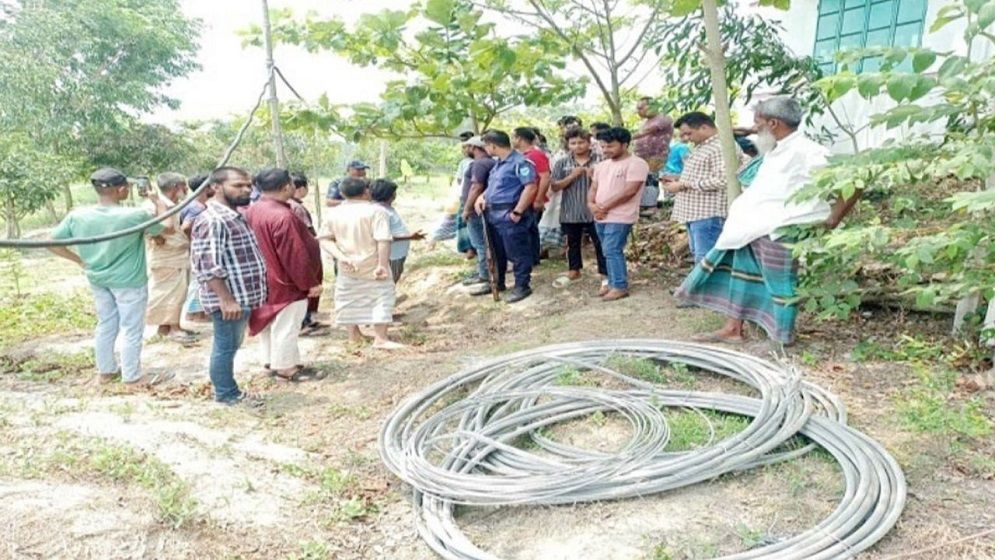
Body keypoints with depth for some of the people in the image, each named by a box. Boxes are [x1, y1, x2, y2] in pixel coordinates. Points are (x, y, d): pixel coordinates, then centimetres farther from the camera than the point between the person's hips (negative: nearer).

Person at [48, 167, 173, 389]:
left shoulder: (77, 216, -7)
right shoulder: (135, 215, -21)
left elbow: (53, 243, -1)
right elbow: (169, 229, -6)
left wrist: (81, 261, 9)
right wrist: (157, 201, 5)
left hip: (97, 279, 6)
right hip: (129, 281, -5)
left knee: (106, 324, 21)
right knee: (131, 329, 6)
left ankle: (106, 371, 33)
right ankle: (133, 377, 16)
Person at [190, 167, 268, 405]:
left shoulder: (235, 215, 11)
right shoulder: (212, 220, -21)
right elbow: (208, 266, -25)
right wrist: (226, 300, -26)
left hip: (242, 296, 10)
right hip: (230, 299, -10)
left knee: (231, 346, 19)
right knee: (226, 347, 5)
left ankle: (229, 390, 32)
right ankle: (227, 394, 19)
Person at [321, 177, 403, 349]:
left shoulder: (334, 213, 2)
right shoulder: (375, 211, -14)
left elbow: (326, 239, -1)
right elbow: (383, 241, -22)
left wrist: (341, 257, -9)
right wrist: (383, 264, -21)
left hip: (347, 268, 5)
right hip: (372, 267, -5)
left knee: (348, 300, 17)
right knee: (381, 299, 3)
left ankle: (353, 334, 29)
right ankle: (380, 338, 1)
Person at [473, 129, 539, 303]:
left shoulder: (520, 162, -14)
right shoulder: (498, 163, 16)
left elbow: (531, 187, -22)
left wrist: (518, 212, -22)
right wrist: (482, 196, 9)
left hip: (510, 215, -10)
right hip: (493, 214, 10)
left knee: (518, 253, -1)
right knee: (497, 252, 18)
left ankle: (522, 286, 8)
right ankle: (497, 283, 31)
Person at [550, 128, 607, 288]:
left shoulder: (600, 161, -2)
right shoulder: (562, 163, 3)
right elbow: (555, 186, -2)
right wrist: (572, 176, -15)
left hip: (594, 211, -2)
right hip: (571, 212, 2)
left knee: (600, 243, 4)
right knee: (572, 243, 17)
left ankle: (605, 274, 13)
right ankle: (573, 271, 33)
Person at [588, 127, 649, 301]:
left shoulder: (636, 163, -10)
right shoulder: (602, 165, 16)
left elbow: (629, 190, -18)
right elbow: (593, 188, 17)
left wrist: (604, 206, -15)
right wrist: (592, 204, -6)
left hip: (620, 217, -8)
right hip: (601, 217, 8)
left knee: (612, 251, -10)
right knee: (610, 252, 12)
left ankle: (620, 286, -2)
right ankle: (612, 283, 20)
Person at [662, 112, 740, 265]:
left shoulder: (723, 146, -13)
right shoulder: (701, 147, 20)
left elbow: (722, 180, -23)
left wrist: (683, 185, -18)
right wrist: (678, 180, 12)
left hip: (709, 214, -11)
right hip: (694, 213, 11)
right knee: (700, 258, 14)